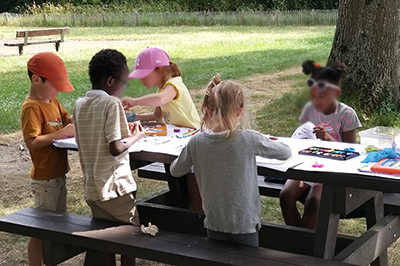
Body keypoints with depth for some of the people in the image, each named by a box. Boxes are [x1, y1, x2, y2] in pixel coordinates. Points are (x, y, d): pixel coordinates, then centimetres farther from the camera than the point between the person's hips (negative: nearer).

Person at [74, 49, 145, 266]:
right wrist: (136, 136, -4)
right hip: (115, 186, -7)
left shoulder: (80, 104, 7)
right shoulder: (112, 103, -15)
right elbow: (116, 148, -21)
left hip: (92, 187, 7)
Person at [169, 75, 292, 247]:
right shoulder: (249, 140, -18)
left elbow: (175, 171, 7)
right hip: (245, 223, -2)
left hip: (214, 222, 3)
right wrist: (259, 145, 16)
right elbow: (286, 153, -1)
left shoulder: (196, 142, -10)